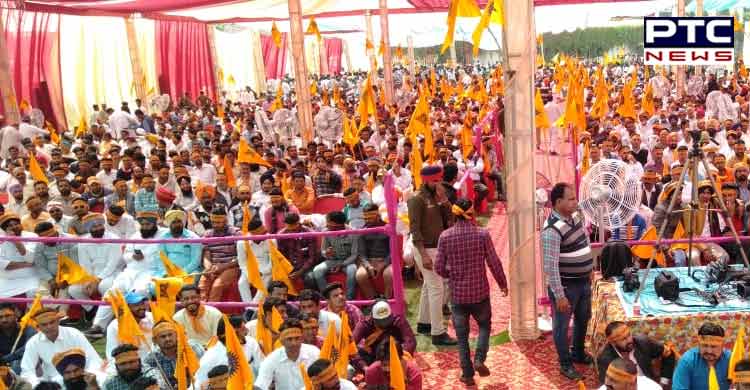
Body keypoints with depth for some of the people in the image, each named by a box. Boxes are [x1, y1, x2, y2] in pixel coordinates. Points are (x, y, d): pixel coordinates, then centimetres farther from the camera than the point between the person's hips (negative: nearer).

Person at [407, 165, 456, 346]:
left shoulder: (436, 197, 10)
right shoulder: (417, 199, -14)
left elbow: (448, 219, 5)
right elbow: (415, 229, -18)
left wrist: (443, 199, -9)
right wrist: (424, 255, -23)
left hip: (437, 247, 8)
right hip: (426, 249, -8)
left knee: (429, 286, 17)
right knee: (437, 289, -9)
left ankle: (423, 323, 31)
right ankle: (438, 333, -5)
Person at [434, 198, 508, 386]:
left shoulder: (445, 236, -8)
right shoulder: (482, 234, -11)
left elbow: (439, 268, -4)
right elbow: (494, 263, -6)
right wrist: (503, 284, 10)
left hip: (457, 294, 1)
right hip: (480, 292, 0)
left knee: (462, 335, 14)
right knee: (484, 325, 24)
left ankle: (468, 374, 20)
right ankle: (479, 360, 7)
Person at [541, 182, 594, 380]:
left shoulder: (575, 217, 0)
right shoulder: (552, 230, -26)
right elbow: (550, 266, -26)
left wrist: (589, 270, 21)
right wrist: (559, 295, -25)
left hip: (583, 281, 9)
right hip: (566, 286, -8)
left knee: (583, 319, 24)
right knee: (562, 325, 10)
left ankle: (578, 354, 46)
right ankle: (565, 364, 28)